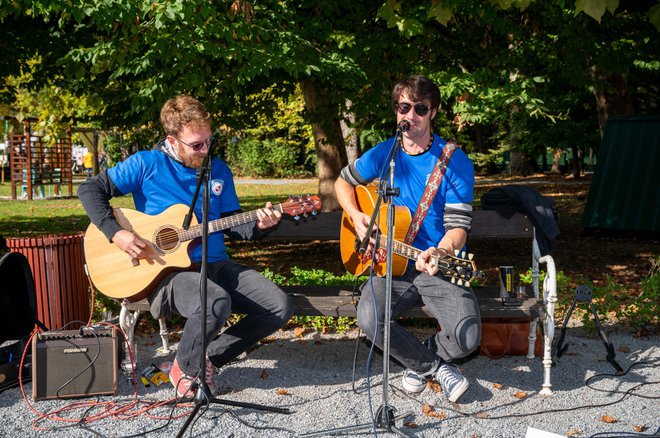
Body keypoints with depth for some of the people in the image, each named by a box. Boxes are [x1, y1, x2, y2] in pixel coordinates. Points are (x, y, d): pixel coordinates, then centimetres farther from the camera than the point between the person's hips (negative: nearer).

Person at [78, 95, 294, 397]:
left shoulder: (219, 170, 11)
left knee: (280, 307, -13)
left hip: (217, 265, 6)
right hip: (168, 270, -6)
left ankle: (210, 358, 4)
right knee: (217, 303, -38)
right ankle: (186, 368, -6)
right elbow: (90, 189, -2)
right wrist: (116, 233, -14)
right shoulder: (147, 164, -2)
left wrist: (258, 226, -6)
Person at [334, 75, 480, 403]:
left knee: (467, 336, -26)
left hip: (439, 266, -2)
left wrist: (440, 252, -30)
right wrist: (356, 216, 2)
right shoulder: (383, 154, 4)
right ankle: (436, 367, 0)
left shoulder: (455, 161, -5)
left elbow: (458, 226, -8)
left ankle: (418, 361, 11)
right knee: (370, 319, -29)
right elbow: (343, 182, 21)